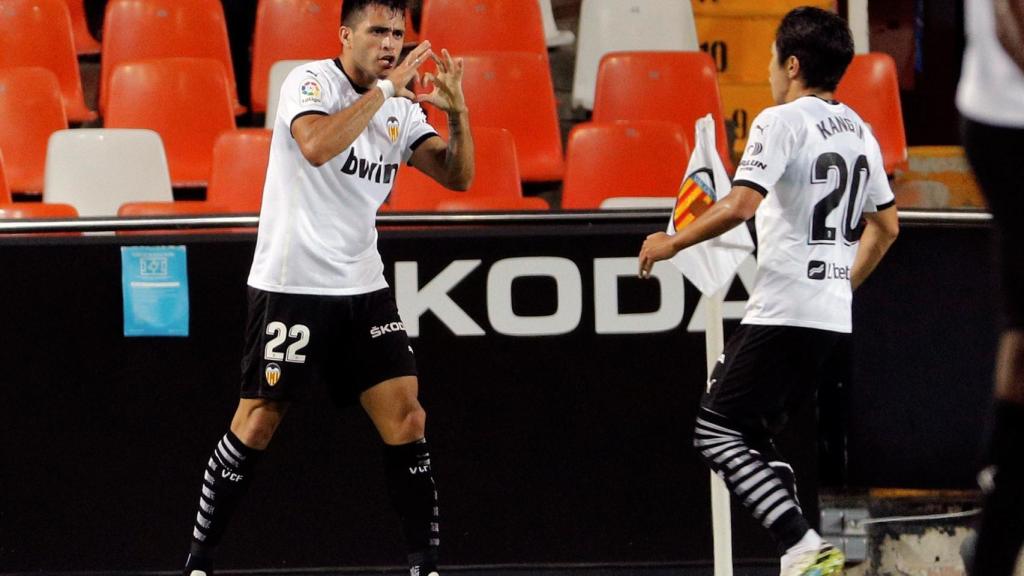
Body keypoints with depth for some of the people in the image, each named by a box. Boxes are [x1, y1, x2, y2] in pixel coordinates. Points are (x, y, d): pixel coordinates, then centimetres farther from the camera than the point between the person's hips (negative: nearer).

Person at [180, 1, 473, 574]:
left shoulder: (401, 110, 9)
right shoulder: (312, 81, -9)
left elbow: (458, 176, 3)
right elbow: (317, 146, -28)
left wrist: (457, 111, -12)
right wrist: (384, 90, -24)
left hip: (364, 289, 6)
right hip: (291, 285, -6)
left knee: (406, 420, -3)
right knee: (257, 423, -3)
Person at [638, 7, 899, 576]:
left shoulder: (782, 122, -10)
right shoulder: (859, 130, 15)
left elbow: (740, 205, -22)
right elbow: (885, 226, 22)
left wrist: (673, 242, -9)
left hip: (783, 311, -9)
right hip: (832, 314, 9)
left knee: (717, 431, -5)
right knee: (753, 435, 16)